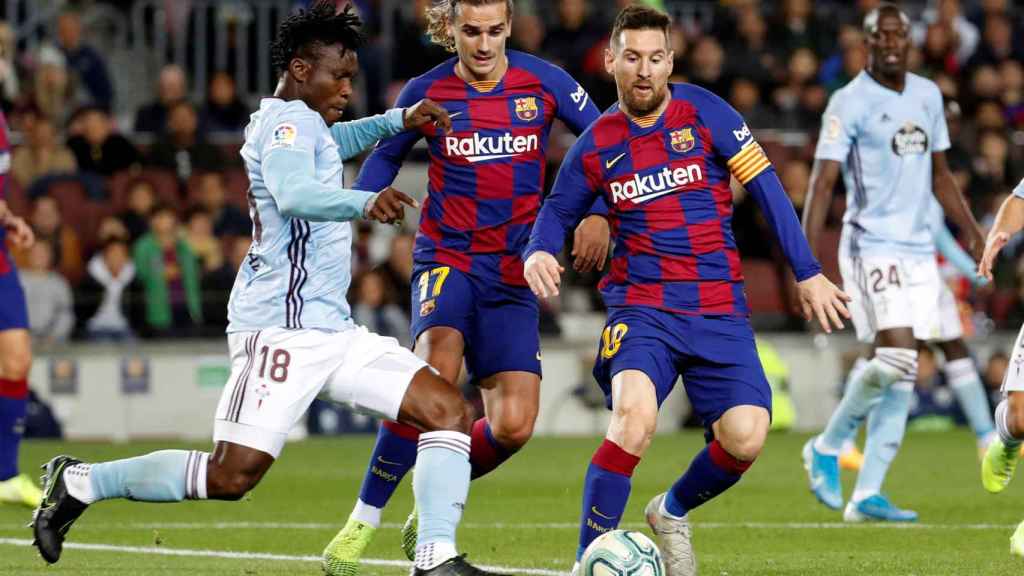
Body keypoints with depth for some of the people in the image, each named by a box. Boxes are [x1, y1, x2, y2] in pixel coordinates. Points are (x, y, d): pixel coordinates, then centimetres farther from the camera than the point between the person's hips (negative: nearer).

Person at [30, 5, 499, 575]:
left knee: (450, 411, -2)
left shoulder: (304, 123, 20)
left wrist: (400, 120, 32)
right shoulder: (287, 118, -10)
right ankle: (82, 482, 3)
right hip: (282, 328, -10)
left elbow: (333, 140, 47)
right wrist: (364, 202, -48)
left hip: (331, 330, 10)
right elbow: (294, 194, -32)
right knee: (232, 476, -14)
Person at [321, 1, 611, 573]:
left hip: (513, 273, 2)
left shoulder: (543, 82, -2)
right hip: (447, 257, -2)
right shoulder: (426, 93, -2)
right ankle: (364, 520, -24)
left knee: (514, 425, -10)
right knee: (437, 366, -32)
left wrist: (600, 215, -6)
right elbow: (386, 155, 14)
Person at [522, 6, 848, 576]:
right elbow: (559, 210, 19)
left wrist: (809, 274, -1)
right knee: (634, 412, -30)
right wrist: (538, 252, -4)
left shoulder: (704, 112, -2)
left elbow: (767, 188, 1)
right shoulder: (597, 144, 4)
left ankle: (673, 512, 19)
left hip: (720, 311, 1)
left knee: (745, 438, -15)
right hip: (641, 308, -1)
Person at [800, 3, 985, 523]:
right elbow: (822, 181, -11)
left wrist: (970, 229, 18)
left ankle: (866, 494, 3)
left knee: (902, 379, 1)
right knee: (896, 356, -19)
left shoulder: (928, 95, 12)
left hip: (919, 250, 6)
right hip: (872, 245, -6)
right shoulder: (850, 103, -7)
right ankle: (827, 447, 2)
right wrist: (807, 256, -20)